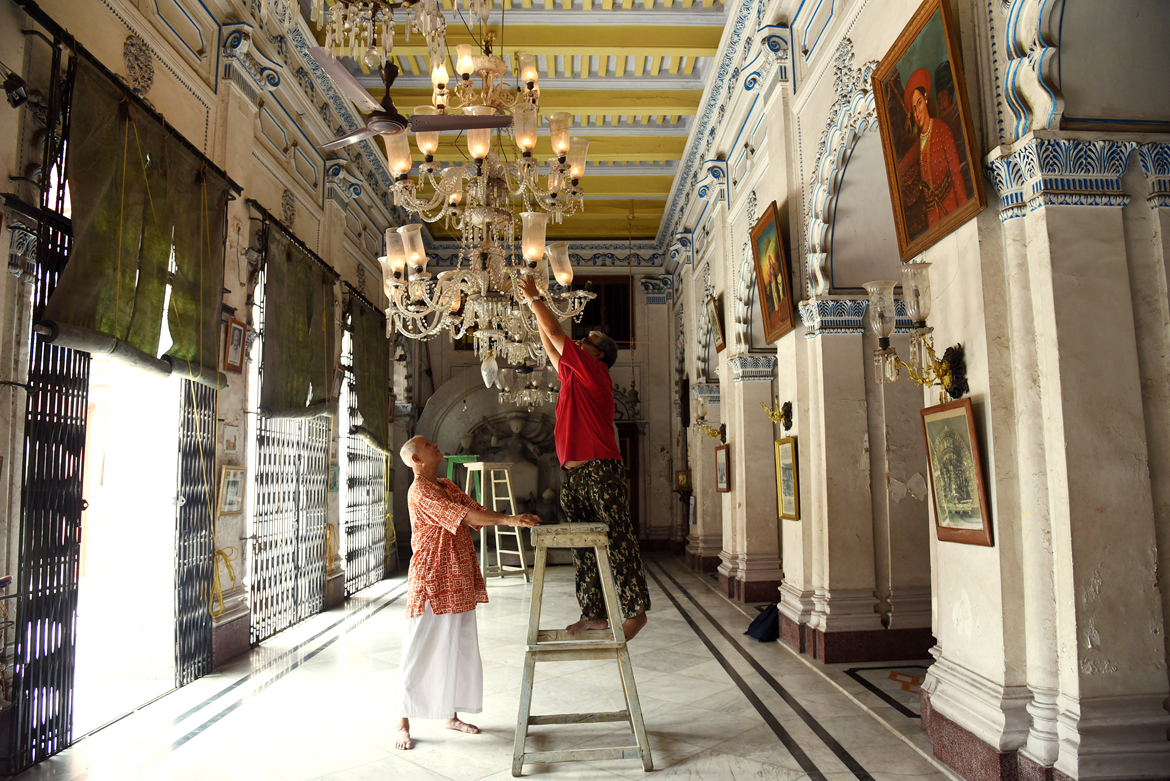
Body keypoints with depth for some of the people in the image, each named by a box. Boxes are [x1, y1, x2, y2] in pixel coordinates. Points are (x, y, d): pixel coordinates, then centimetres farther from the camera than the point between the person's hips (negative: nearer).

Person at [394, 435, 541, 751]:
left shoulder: (446, 486, 14)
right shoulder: (420, 491, -15)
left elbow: (477, 511, 7)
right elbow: (463, 515, -25)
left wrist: (518, 520, -8)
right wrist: (509, 520, -31)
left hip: (458, 581, 8)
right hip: (431, 581, -8)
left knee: (459, 650, 13)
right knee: (421, 652, 0)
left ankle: (452, 715, 26)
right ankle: (403, 724, 13)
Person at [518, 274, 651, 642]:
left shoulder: (594, 372, -4)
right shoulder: (572, 374, 20)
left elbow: (556, 334, -3)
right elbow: (551, 345, 30)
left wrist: (535, 299, 8)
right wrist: (535, 306, 29)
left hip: (601, 471, -9)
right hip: (574, 475, 9)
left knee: (618, 543, -5)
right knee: (585, 548, 9)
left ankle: (635, 611, 1)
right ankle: (593, 614, 14)